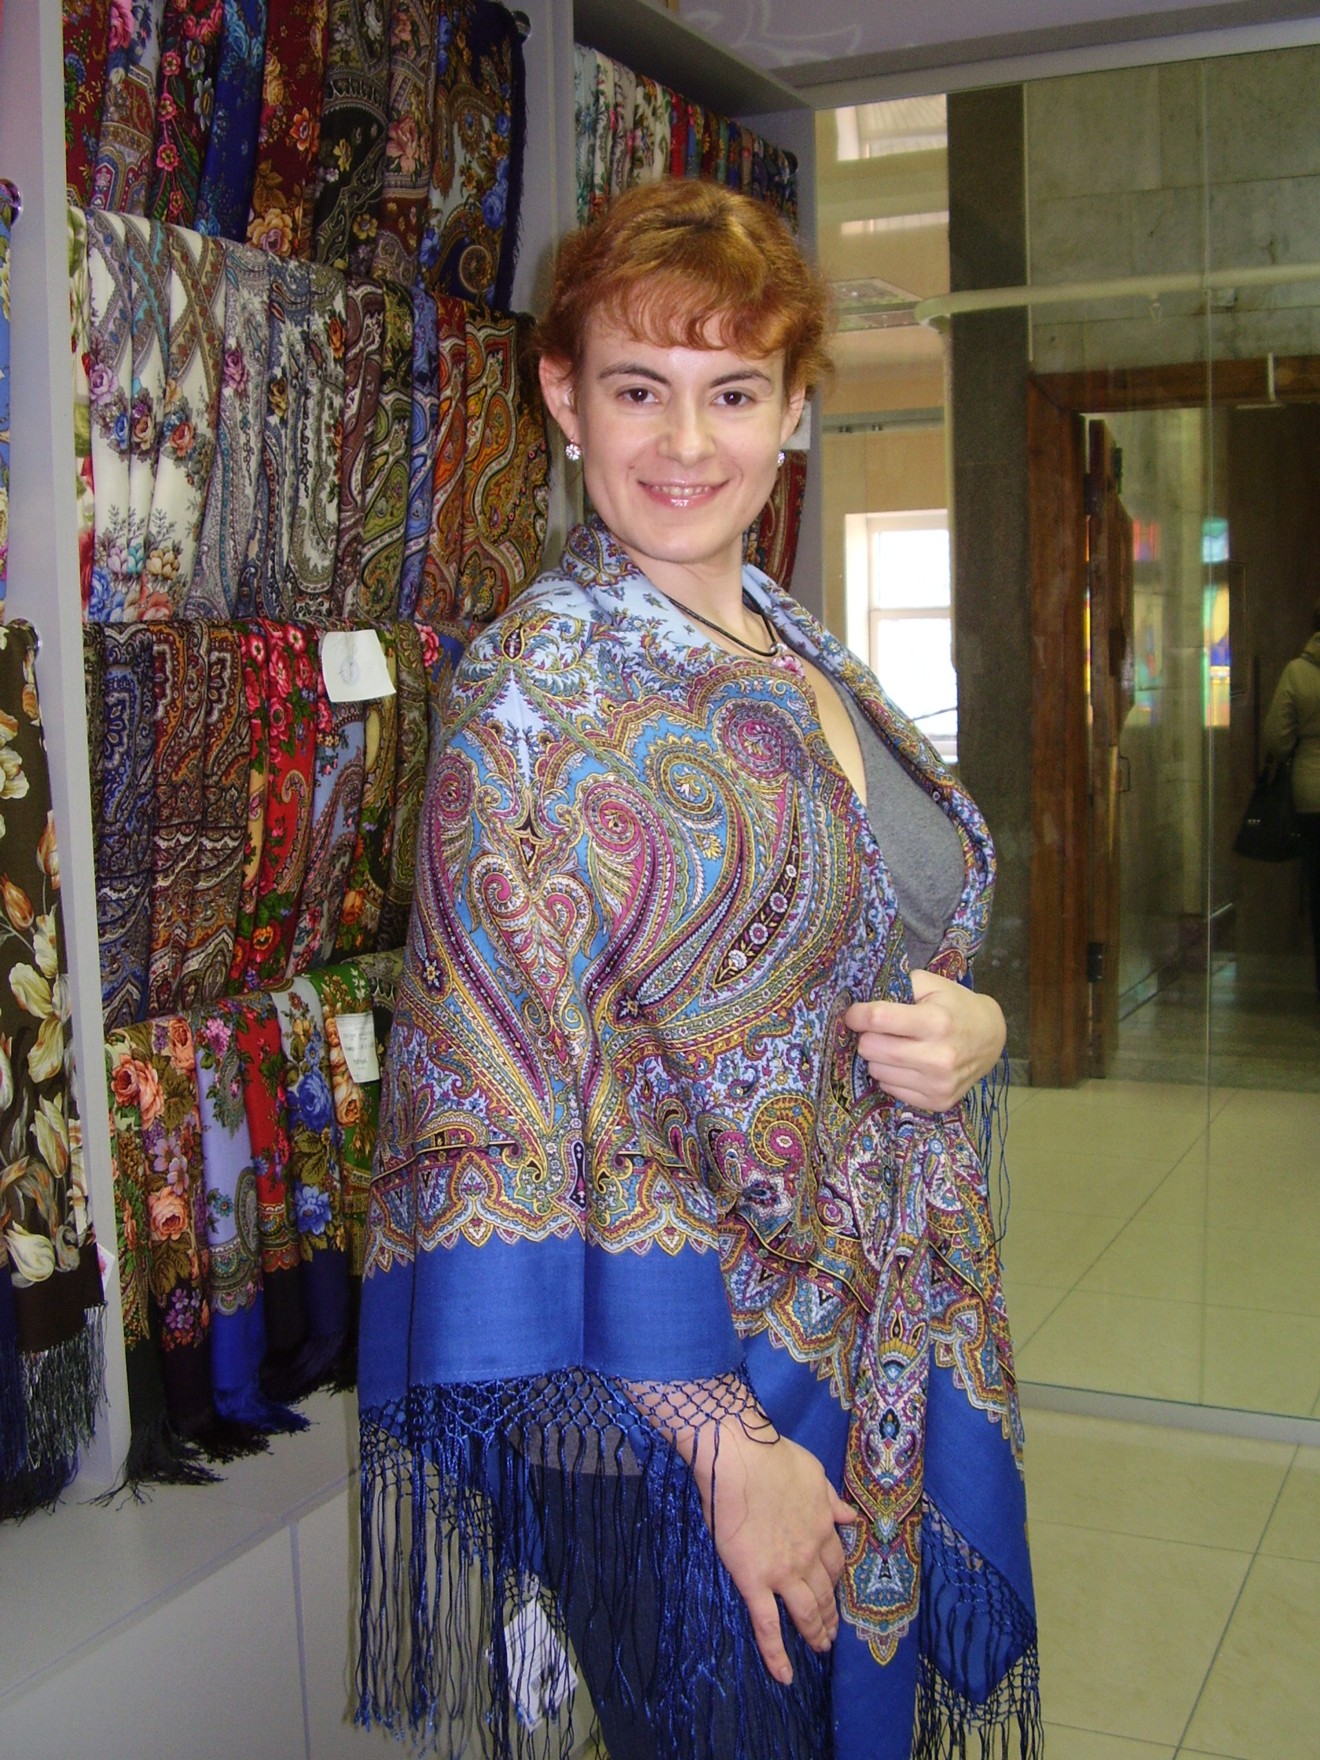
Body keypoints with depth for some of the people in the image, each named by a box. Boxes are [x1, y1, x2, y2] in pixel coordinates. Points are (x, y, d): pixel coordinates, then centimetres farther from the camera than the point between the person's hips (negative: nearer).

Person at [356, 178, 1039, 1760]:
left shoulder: (806, 661, 7)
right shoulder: (540, 691, -15)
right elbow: (504, 1119, -19)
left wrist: (972, 1025, -7)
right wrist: (725, 1444, -19)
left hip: (892, 1366, 7)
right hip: (680, 1401, -7)